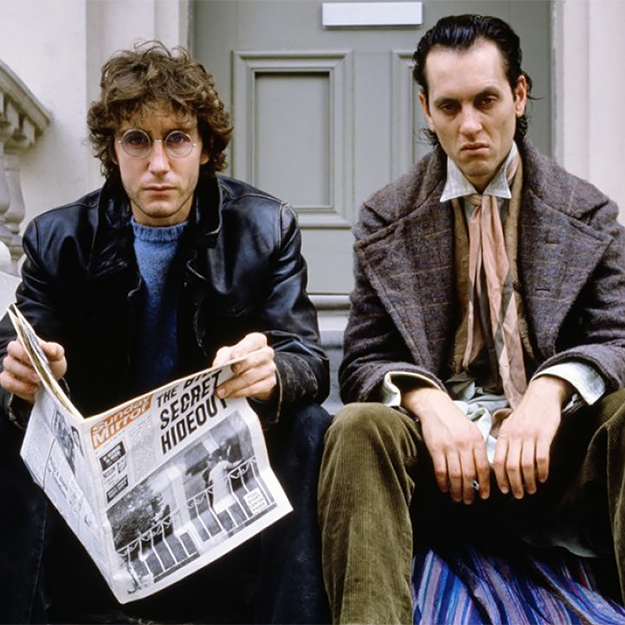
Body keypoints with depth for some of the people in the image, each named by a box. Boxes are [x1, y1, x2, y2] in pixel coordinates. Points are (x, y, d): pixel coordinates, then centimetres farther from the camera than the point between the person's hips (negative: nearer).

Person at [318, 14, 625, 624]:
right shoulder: (385, 220, 9)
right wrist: (426, 400, -19)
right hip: (438, 440, 0)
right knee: (359, 428, -33)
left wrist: (551, 390, -24)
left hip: (550, 445, 0)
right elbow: (363, 363, 5)